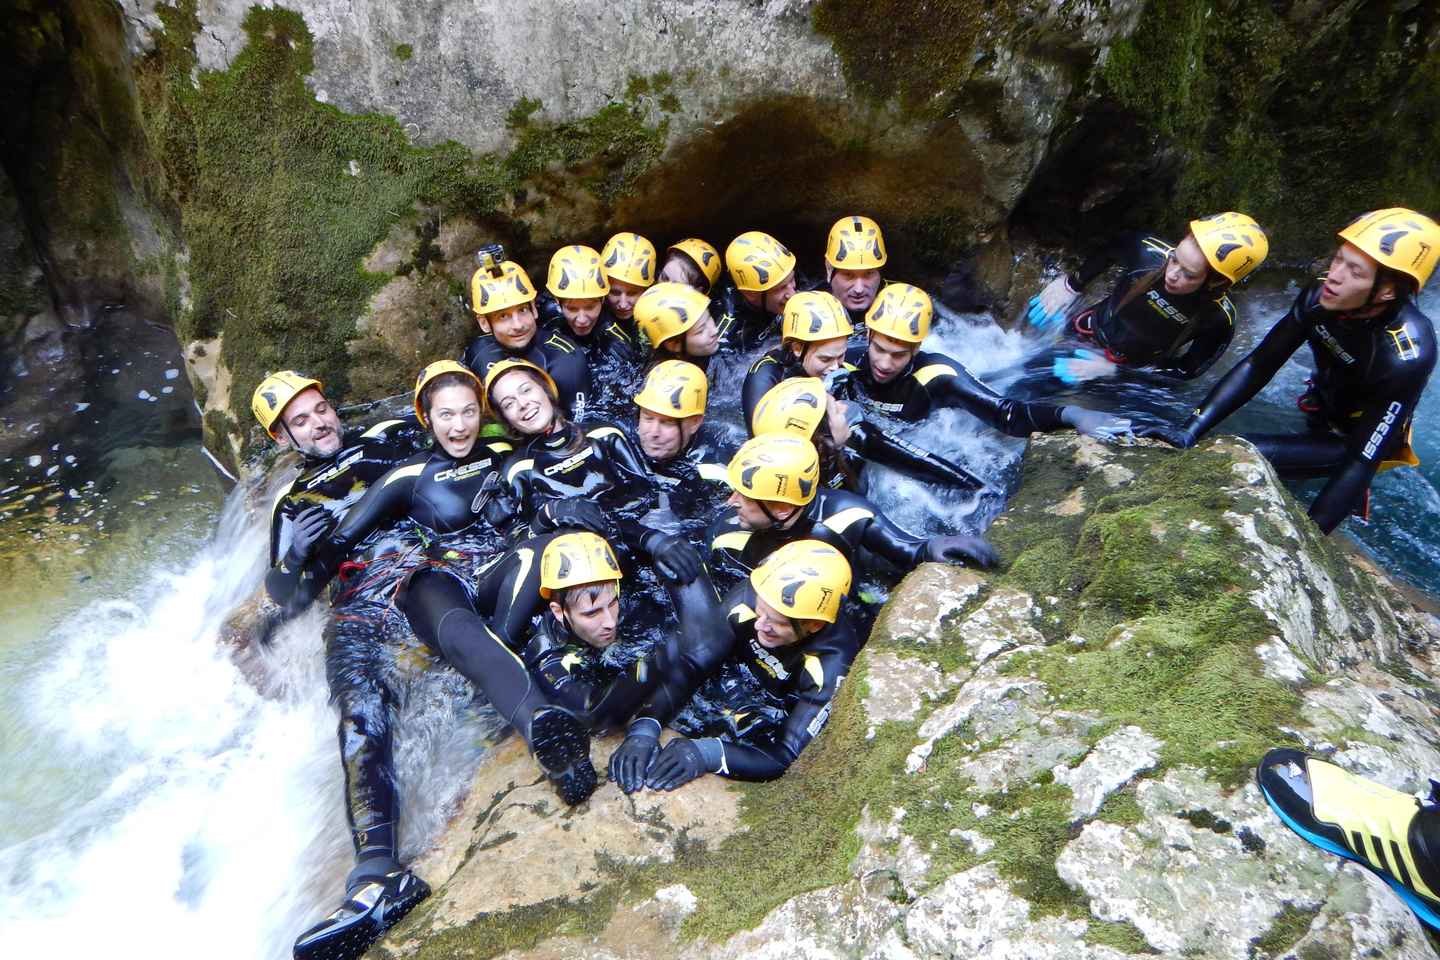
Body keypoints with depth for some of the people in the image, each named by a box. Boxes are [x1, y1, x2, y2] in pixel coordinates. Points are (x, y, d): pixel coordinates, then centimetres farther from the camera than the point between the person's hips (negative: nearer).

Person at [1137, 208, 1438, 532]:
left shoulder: (1405, 355, -34)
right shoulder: (1322, 296, -20)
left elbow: (1362, 460, -33)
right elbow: (1258, 365, -16)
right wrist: (1190, 430, -28)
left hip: (1356, 440, -6)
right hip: (1321, 416, 6)